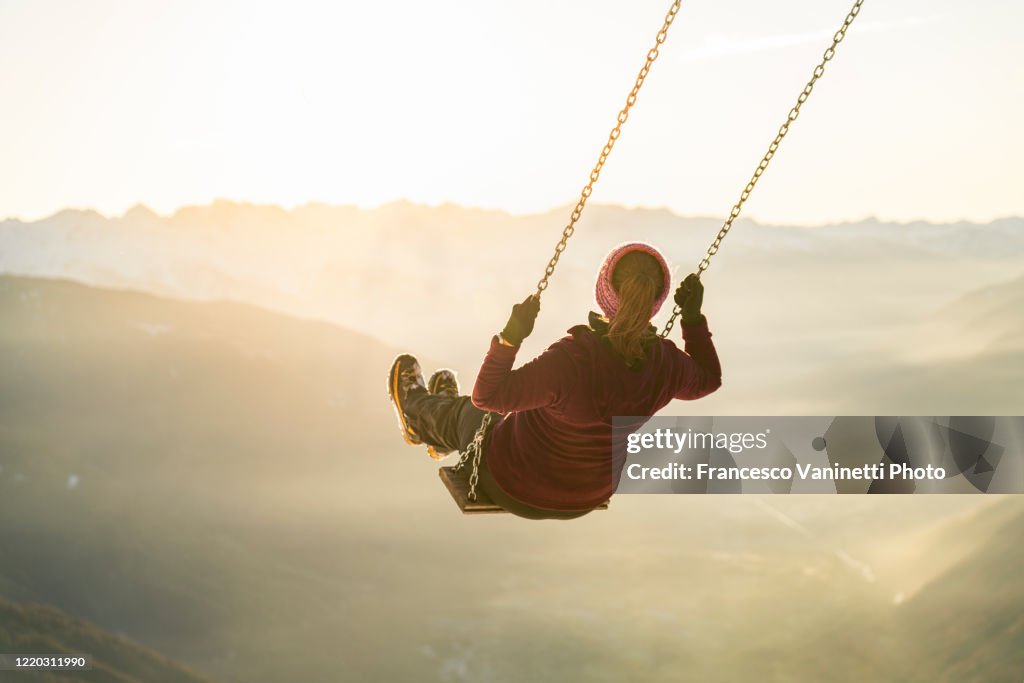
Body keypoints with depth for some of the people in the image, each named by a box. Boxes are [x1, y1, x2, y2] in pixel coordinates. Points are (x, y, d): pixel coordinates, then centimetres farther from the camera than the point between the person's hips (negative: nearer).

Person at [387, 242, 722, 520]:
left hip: (516, 488, -5)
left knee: (468, 413, 27)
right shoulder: (666, 364, -25)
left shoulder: (570, 361, -41)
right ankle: (439, 436, 65)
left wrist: (510, 337, -35)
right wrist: (694, 317, 0)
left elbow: (486, 397, -30)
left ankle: (417, 410, 63)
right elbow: (708, 378, 0)